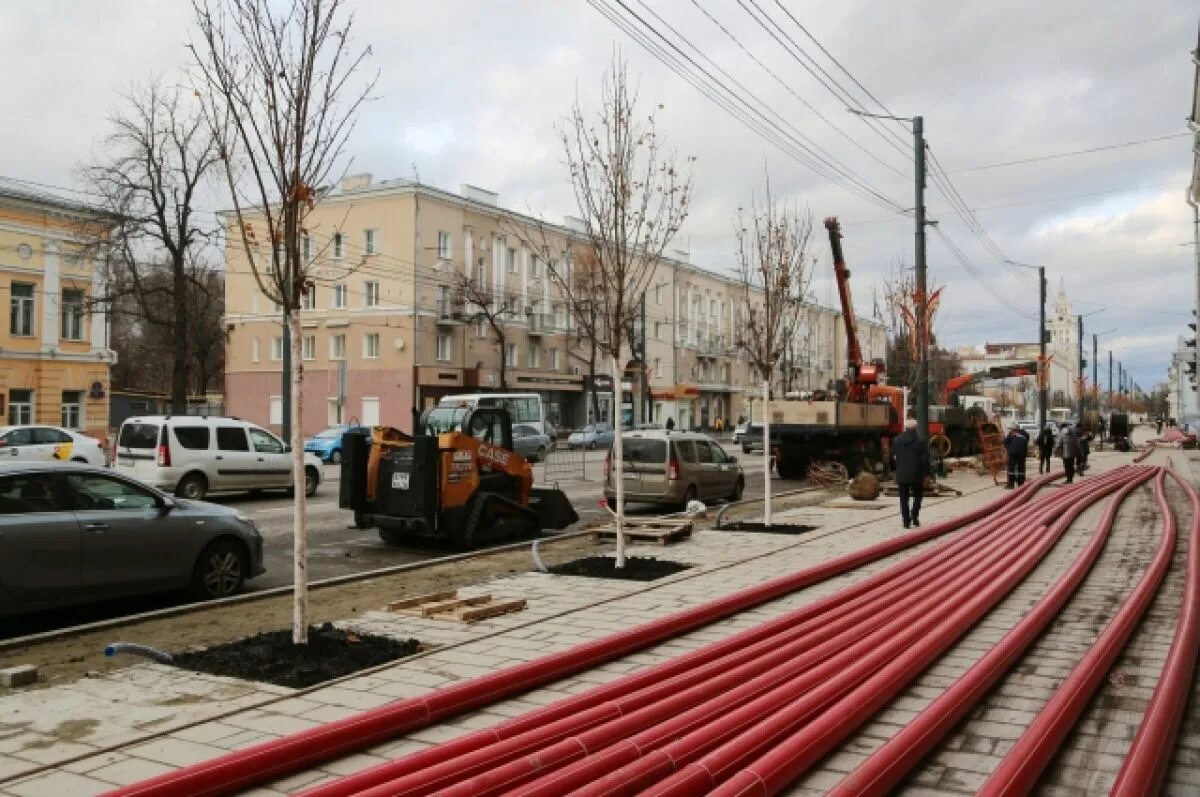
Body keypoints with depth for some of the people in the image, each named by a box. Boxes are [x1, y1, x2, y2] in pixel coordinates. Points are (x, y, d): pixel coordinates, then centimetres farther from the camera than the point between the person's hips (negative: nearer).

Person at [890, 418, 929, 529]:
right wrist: (925, 473, -2)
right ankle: (915, 516, 1)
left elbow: (892, 457, 6)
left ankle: (906, 520, 3)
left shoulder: (897, 440, 3)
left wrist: (894, 470, 13)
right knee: (917, 496, 15)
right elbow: (925, 459, -8)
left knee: (904, 499, 7)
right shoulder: (921, 441, -7)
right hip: (916, 475, -2)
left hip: (901, 475, 2)